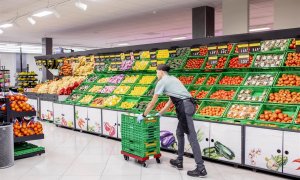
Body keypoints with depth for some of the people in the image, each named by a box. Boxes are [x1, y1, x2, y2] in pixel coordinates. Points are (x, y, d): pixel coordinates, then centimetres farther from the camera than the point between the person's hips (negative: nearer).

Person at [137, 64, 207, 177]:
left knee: (192, 137, -9)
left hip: (184, 106, -9)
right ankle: (179, 161, 28)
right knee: (179, 133, 19)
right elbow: (170, 101, 30)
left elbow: (153, 102, 3)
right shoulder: (172, 79, 26)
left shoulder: (162, 82, 1)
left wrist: (143, 115, 14)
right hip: (188, 105, 9)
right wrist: (159, 114, 36)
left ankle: (201, 169, -6)